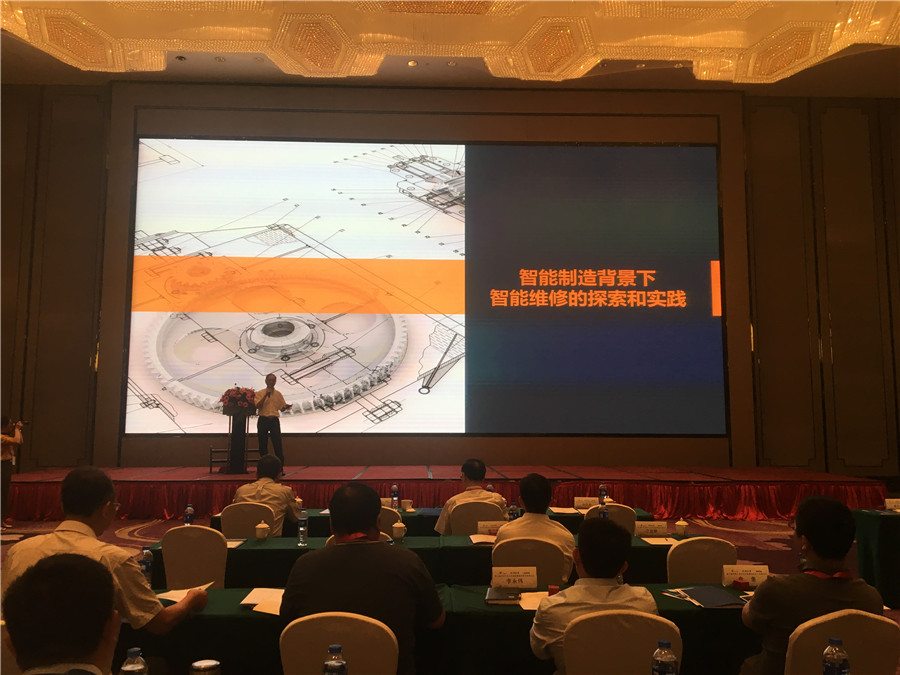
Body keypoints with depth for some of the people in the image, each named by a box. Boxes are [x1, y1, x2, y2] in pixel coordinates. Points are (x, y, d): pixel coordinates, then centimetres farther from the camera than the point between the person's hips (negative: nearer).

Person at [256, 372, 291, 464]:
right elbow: (257, 406, -8)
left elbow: (281, 409, 14)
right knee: (263, 446, 3)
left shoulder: (278, 394, 11)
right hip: (263, 420, -1)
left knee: (277, 445, -6)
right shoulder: (259, 393, 5)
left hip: (274, 420, 1)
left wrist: (286, 407, -9)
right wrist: (266, 395, -12)